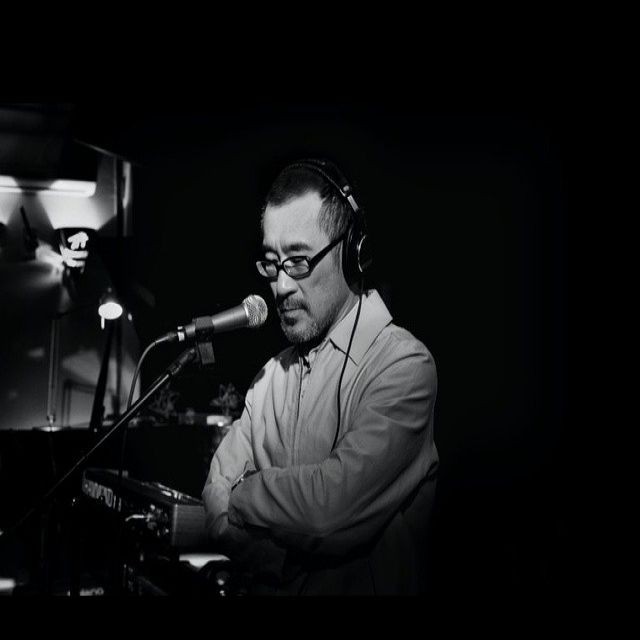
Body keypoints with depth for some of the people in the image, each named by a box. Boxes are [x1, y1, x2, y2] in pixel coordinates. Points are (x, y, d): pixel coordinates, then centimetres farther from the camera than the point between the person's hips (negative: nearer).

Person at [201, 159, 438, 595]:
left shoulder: (404, 365, -11)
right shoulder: (271, 376, 10)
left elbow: (332, 504, -21)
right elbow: (217, 500, 3)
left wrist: (236, 499, -5)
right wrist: (294, 562, -13)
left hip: (366, 587, -4)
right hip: (270, 588, 4)